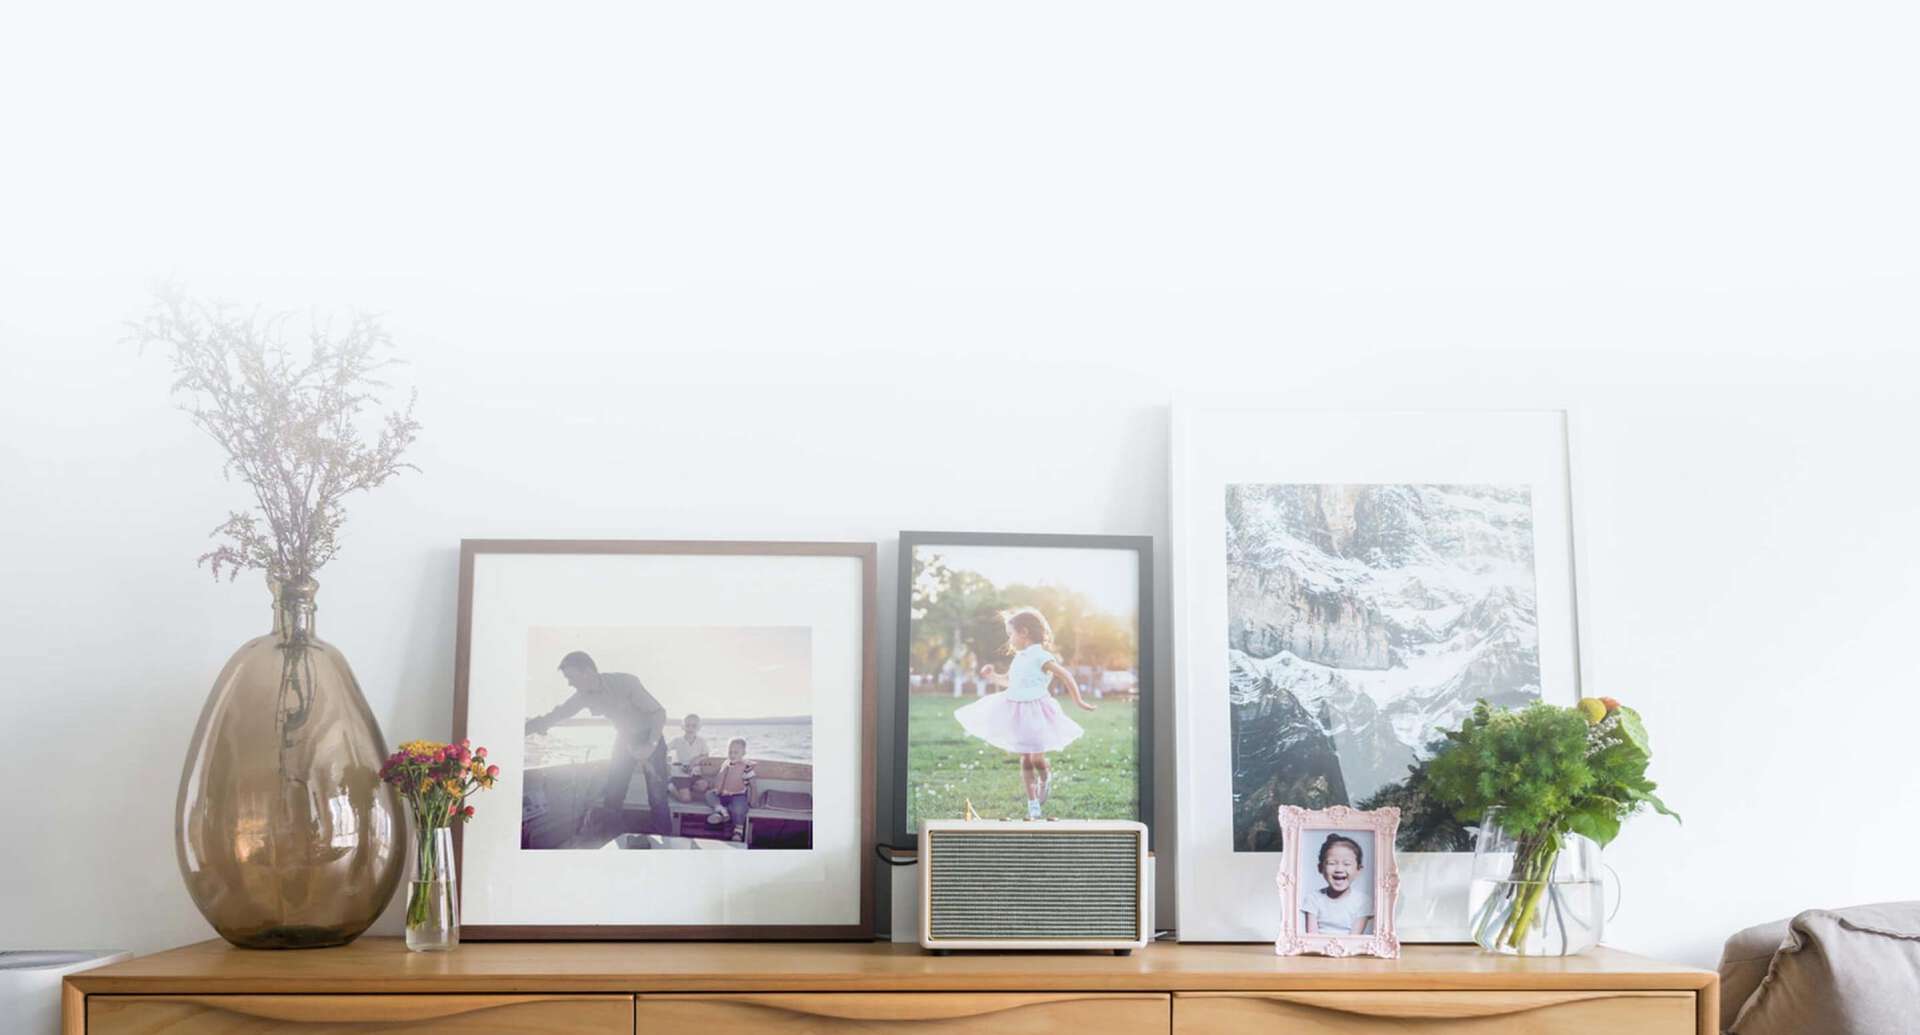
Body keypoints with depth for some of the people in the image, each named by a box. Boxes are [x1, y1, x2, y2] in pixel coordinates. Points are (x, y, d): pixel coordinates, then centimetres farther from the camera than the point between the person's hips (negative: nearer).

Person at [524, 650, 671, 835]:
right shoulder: (584, 696, -11)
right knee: (611, 797, 0)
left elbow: (659, 712, -25)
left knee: (657, 796, -12)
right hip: (624, 739, 6)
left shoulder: (625, 682, -28)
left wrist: (651, 745, -36)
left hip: (650, 737, -5)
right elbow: (551, 718, -6)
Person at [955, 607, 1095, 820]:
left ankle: (1046, 778, 30)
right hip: (1017, 713, 7)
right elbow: (1009, 681, 26)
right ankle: (1032, 805, 14)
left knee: (1037, 759, -6)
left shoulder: (1040, 657, -14)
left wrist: (1078, 701, -8)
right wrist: (992, 677, 9)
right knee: (1025, 760, 7)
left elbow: (1065, 676, -11)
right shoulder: (1019, 658, 10)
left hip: (1035, 713, -7)